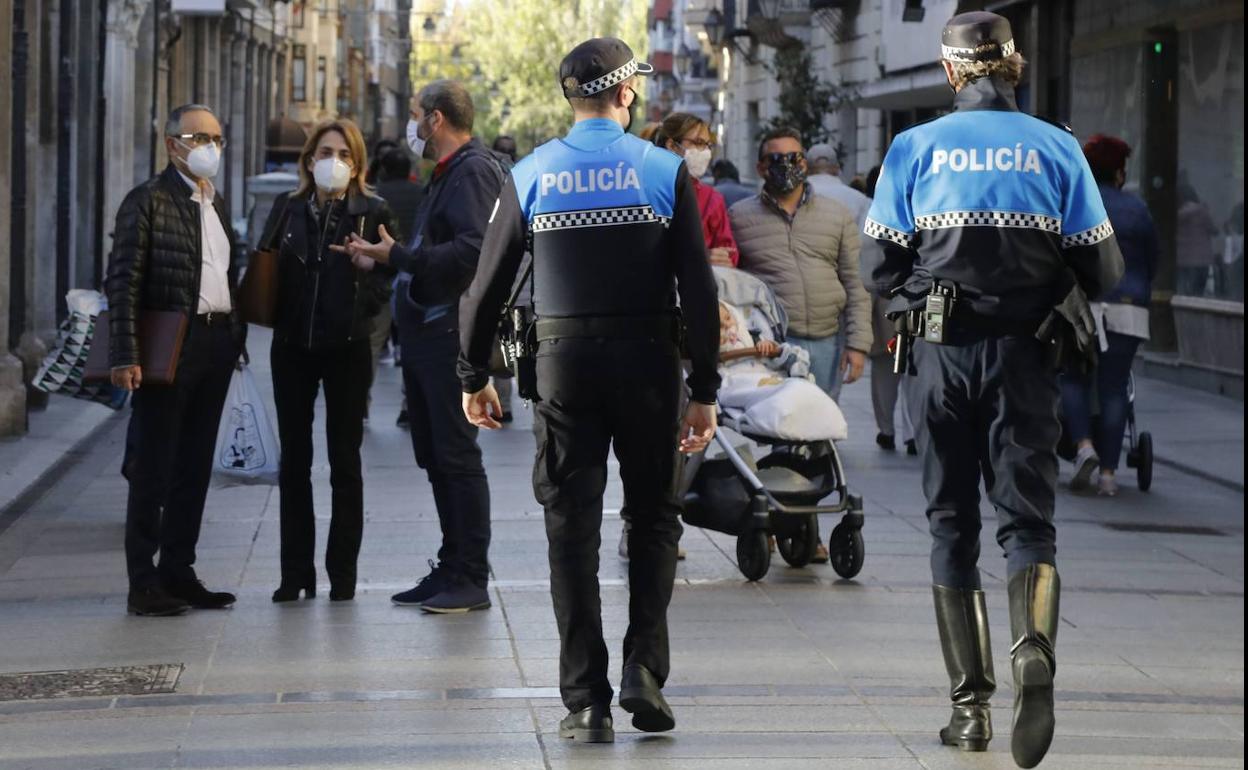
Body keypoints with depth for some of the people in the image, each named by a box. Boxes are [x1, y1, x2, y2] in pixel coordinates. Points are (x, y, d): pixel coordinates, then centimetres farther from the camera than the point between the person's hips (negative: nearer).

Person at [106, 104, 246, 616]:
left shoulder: (216, 204, 16)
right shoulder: (148, 202, -7)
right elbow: (123, 283, -13)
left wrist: (235, 334, 11)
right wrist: (125, 356, -20)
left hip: (216, 345, 7)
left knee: (194, 468, 11)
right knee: (153, 468, -3)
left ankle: (178, 572, 18)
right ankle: (143, 584, 0)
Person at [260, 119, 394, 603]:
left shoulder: (373, 213, -2)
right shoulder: (288, 209, 7)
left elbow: (387, 278, -2)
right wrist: (271, 309, -6)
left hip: (347, 347, -3)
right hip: (293, 346, 3)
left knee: (345, 462, 3)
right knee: (293, 460, 6)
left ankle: (343, 573, 9)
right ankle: (296, 574, 11)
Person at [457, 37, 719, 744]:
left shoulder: (530, 176, 3)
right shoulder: (665, 172, -2)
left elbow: (488, 287, 4)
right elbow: (699, 290, -6)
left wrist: (476, 376, 14)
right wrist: (705, 390, -2)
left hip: (564, 365, 1)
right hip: (649, 361, -1)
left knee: (573, 530, 5)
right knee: (655, 515, 14)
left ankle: (586, 702, 2)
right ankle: (645, 668, -1)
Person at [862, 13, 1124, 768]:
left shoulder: (915, 148, 0)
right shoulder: (1057, 148, 1)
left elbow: (881, 268, 0)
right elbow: (1102, 270, 1)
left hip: (943, 355, 0)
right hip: (1026, 356, 0)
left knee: (953, 524, 11)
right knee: (1028, 516, 2)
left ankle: (971, 705, 11)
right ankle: (1034, 649, -28)